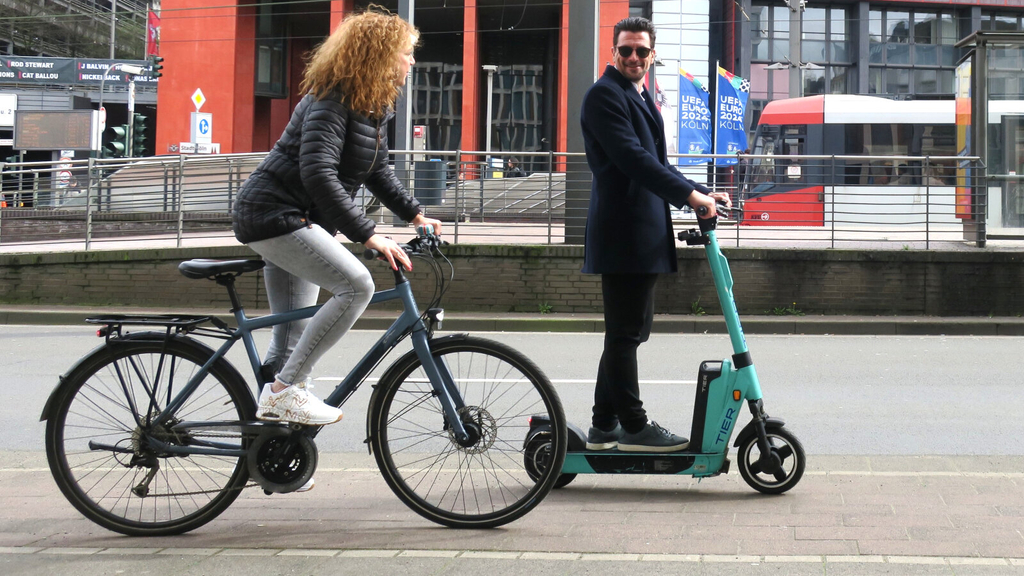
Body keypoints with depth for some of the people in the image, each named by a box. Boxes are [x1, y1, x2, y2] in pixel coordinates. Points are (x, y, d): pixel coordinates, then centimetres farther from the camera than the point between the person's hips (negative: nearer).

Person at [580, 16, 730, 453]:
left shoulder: (641, 98, 23)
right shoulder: (605, 94, -8)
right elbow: (632, 158, -20)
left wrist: (701, 194, 13)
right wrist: (688, 193, -23)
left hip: (644, 234, 10)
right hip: (622, 232, -10)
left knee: (629, 332, 13)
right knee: (625, 332, -6)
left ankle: (605, 426, 20)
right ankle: (633, 428, -1)